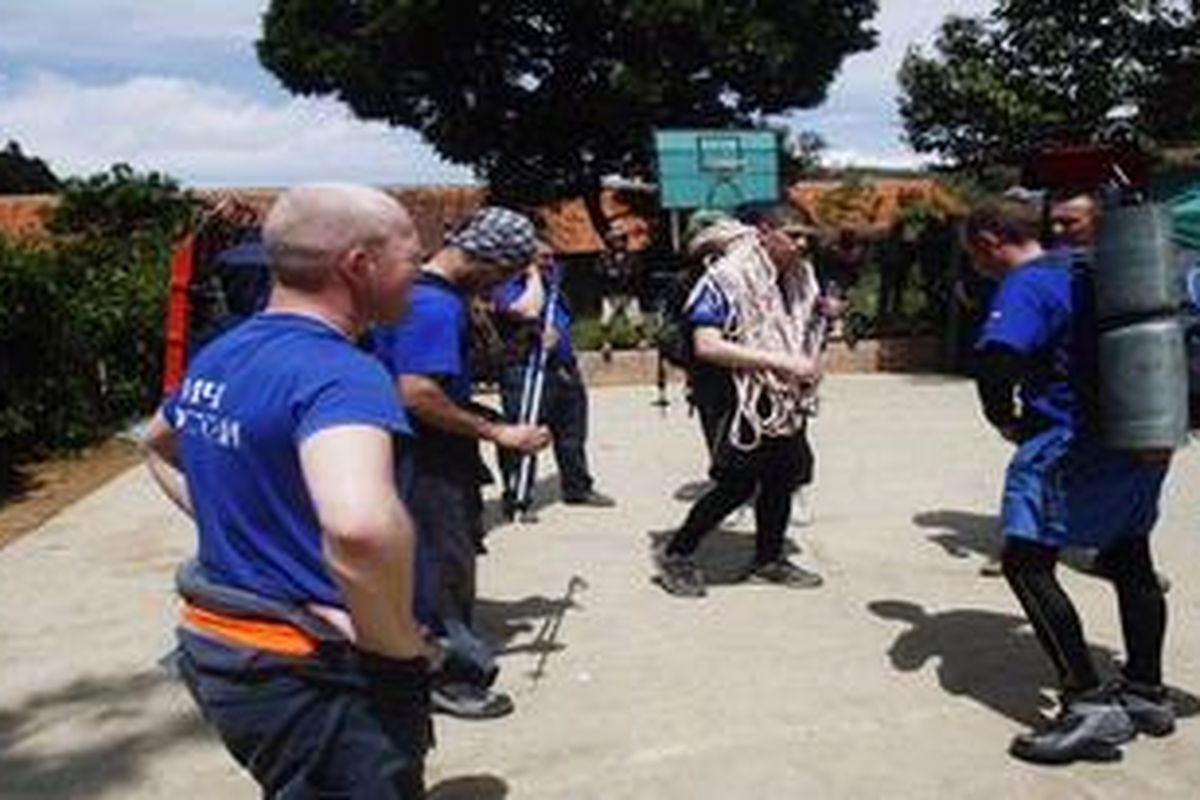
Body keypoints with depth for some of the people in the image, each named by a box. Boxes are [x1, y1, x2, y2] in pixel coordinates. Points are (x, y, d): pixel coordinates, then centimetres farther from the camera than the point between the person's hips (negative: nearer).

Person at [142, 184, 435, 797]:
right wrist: (399, 646, -26)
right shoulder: (339, 373, -24)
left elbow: (157, 444, 26)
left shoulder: (220, 357, 5)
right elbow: (360, 525, -44)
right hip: (311, 677, -9)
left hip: (217, 644, 9)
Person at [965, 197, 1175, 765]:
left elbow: (998, 361, -28)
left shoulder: (1024, 287, -12)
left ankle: (1090, 705, -9)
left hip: (1070, 441, -10)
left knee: (1027, 562, -6)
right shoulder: (1085, 271, 15)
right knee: (1131, 559, 19)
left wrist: (1005, 420, -10)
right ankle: (1146, 694, 32)